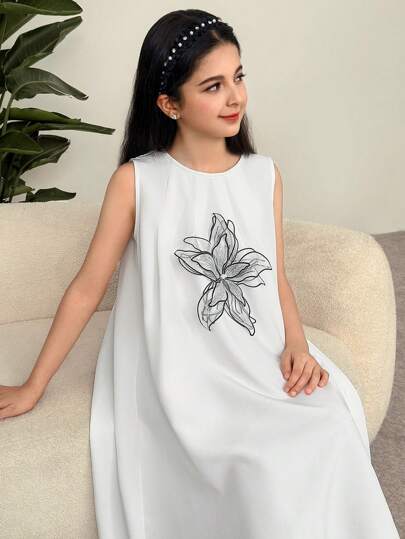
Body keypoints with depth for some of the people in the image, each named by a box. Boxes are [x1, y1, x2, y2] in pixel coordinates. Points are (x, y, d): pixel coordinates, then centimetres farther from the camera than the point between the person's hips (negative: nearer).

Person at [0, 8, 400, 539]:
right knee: (268, 466, -26)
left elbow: (277, 279, 12)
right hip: (178, 375, -4)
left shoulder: (264, 174, 6)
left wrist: (297, 344, -7)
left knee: (331, 437, -23)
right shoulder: (136, 181, -6)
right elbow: (87, 289, -1)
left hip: (261, 363, 4)